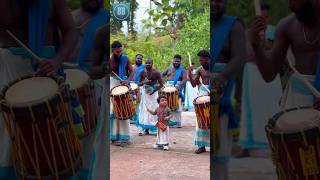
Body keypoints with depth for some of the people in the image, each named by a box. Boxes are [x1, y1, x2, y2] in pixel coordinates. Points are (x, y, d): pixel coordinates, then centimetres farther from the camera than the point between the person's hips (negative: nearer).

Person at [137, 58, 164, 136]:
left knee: (154, 110, -4)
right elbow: (139, 84, 1)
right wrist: (143, 82, -20)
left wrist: (154, 91, -19)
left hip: (153, 93, -3)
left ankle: (156, 129, 4)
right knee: (144, 110, 4)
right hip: (145, 92, 3)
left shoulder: (156, 73, -13)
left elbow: (161, 84, -9)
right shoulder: (142, 72, -4)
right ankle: (146, 130, 11)